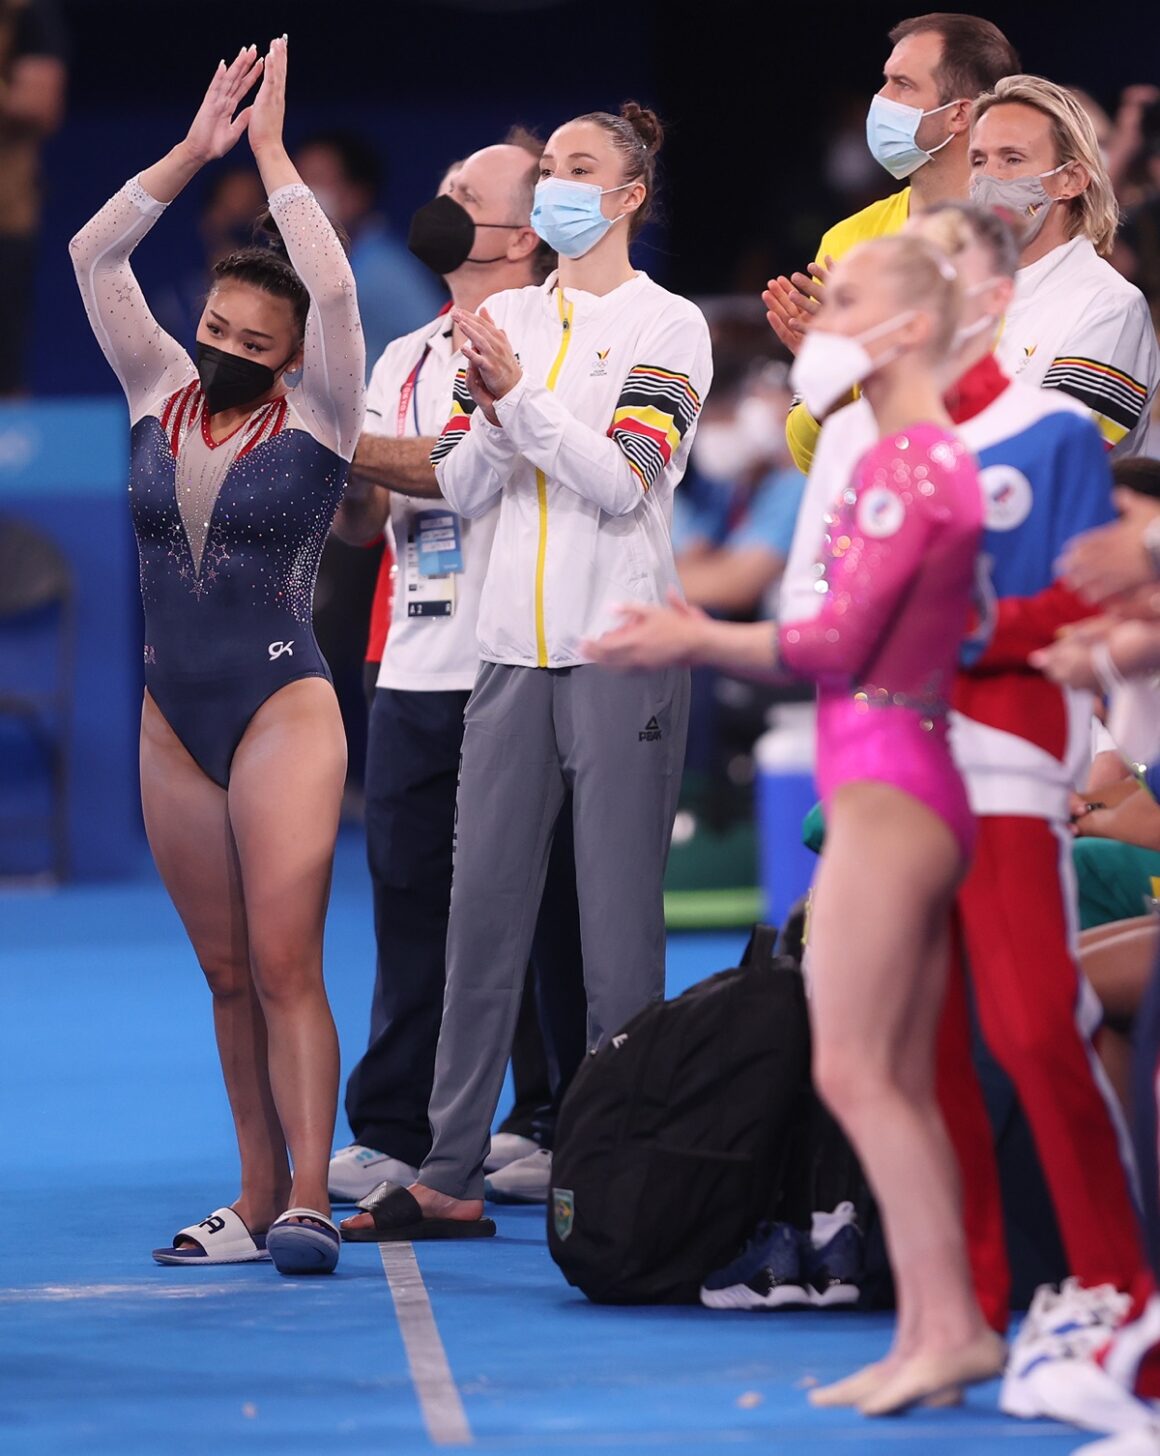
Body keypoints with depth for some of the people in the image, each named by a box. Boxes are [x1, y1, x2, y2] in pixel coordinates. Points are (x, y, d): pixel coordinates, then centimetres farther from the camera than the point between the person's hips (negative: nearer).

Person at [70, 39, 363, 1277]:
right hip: (173, 723, 5)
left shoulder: (314, 418, -4)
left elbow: (332, 291, -19)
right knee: (226, 975, 8)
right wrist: (195, 151, -4)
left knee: (285, 964, -12)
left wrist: (270, 152, -13)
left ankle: (308, 1198, -15)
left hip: (283, 713, -5)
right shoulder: (161, 398, 7)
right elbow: (93, 258, 2)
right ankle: (257, 1203, 11)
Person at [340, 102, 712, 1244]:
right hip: (515, 646, 5)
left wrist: (518, 397, -17)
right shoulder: (508, 320, 15)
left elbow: (624, 481, -11)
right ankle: (450, 1177, 5)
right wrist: (490, 408, -8)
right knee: (482, 907, 3)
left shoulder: (667, 326, 0)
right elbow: (460, 487, 10)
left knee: (619, 922, -4)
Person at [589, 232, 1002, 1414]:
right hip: (912, 789, 10)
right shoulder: (934, 457, 18)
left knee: (852, 1070, -11)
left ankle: (952, 1324, -13)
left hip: (887, 787, -10)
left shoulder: (904, 461, -12)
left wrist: (696, 641, -4)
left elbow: (836, 639, -16)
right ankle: (928, 1334, 7)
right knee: (899, 1083, 8)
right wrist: (702, 639, 15)